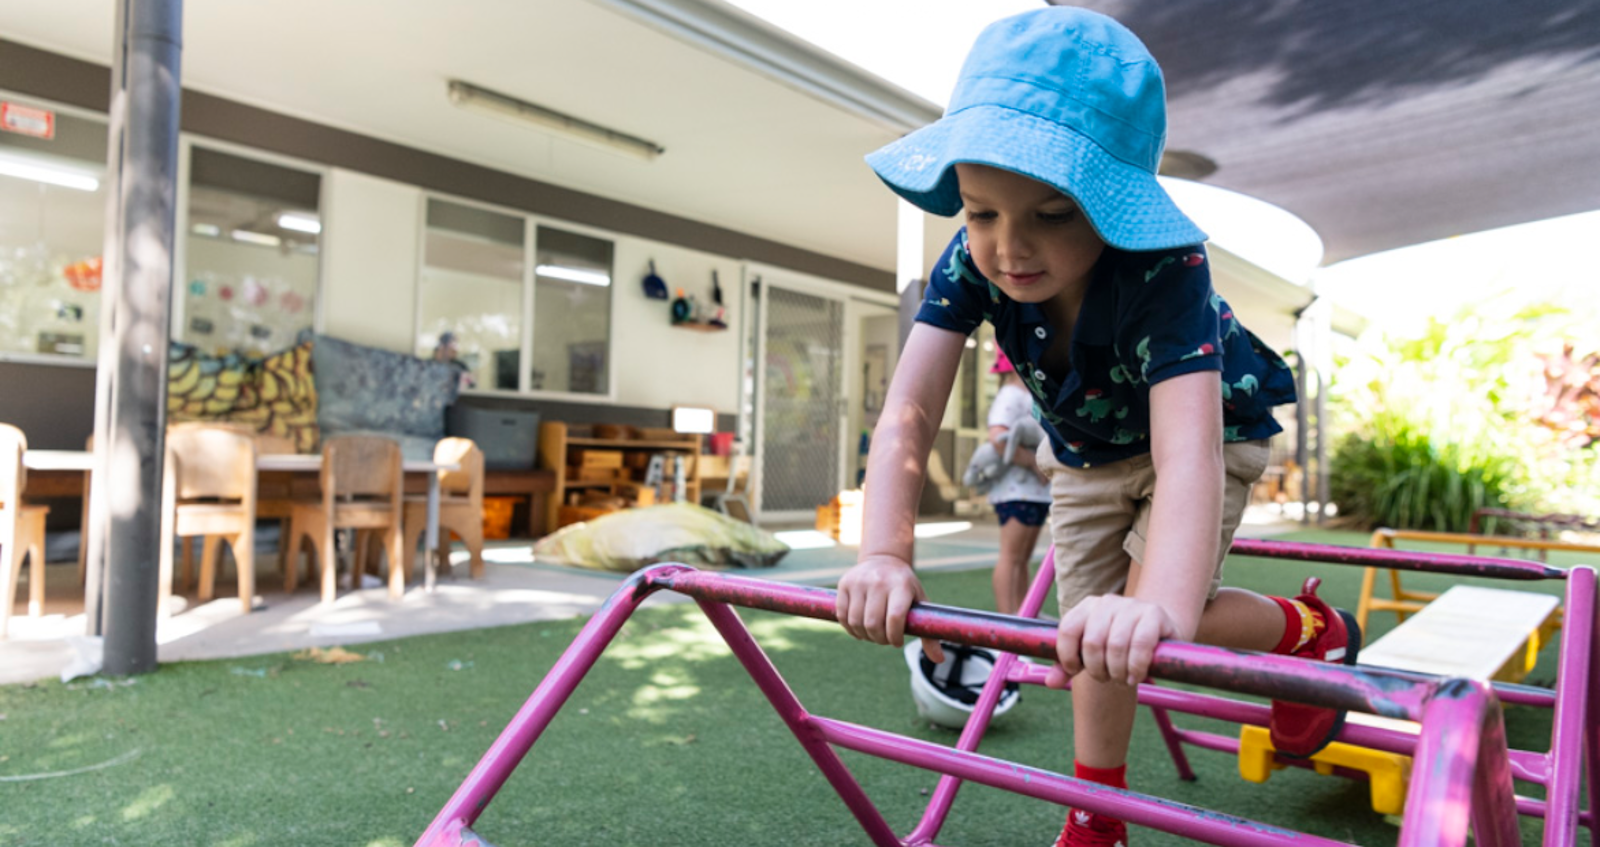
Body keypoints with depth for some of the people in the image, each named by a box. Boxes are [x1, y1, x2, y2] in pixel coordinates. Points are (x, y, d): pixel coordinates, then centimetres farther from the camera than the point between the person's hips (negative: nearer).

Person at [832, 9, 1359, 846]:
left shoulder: (1164, 271, -41)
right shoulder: (970, 263, -30)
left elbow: (1187, 451, -54)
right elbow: (908, 414, -37)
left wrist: (1163, 605, -72)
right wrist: (883, 554, -51)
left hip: (1207, 425, -4)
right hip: (1085, 448, 4)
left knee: (1136, 633, -20)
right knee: (1088, 633, 6)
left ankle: (1310, 630, 12)